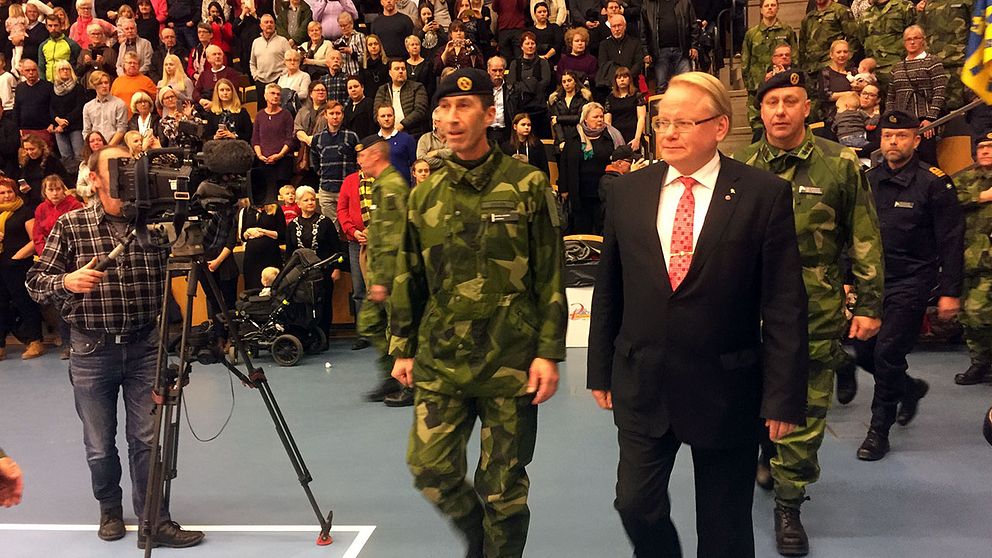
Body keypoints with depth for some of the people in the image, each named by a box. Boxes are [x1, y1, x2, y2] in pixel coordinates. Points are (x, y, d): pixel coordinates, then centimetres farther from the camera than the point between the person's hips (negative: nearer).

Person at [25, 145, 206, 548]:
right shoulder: (70, 225, 1)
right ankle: (110, 510, 34)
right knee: (99, 445, 11)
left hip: (145, 346, 0)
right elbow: (35, 282, 0)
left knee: (146, 438, 0)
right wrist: (67, 281, -21)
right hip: (92, 349, 0)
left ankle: (154, 522, 9)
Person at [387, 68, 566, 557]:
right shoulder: (425, 195, 7)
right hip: (439, 360, 4)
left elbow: (551, 276, -5)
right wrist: (403, 348, 11)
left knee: (503, 487, 6)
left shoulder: (528, 186, -4)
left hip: (510, 361, -3)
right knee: (430, 470, 4)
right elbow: (408, 278, 13)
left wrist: (549, 352, -9)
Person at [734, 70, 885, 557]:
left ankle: (788, 503, 17)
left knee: (804, 414, 3)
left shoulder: (840, 164, -2)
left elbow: (865, 239, 0)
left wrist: (870, 305, -2)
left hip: (815, 314, -2)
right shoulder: (739, 166, 2)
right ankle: (767, 467, 40)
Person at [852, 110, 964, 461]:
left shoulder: (934, 182, -7)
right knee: (864, 353, 8)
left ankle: (879, 432, 6)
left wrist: (950, 292, -11)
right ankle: (910, 388, 38)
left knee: (887, 354, -9)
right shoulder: (868, 181, 7)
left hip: (911, 283, -5)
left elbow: (951, 242, -7)